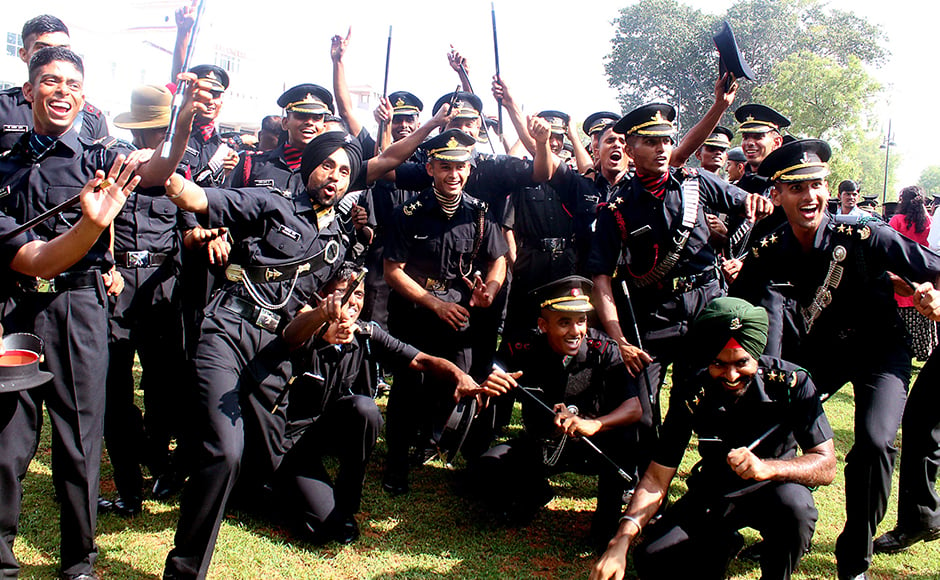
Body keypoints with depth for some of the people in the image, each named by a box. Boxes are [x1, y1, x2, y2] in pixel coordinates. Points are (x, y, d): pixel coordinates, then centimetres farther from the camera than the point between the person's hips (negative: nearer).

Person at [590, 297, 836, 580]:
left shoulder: (793, 382, -23)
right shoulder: (689, 396, -19)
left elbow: (826, 465, -22)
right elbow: (656, 478, -16)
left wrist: (765, 468, -42)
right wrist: (622, 539, -32)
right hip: (713, 491, 2)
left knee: (794, 505, -36)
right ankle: (722, 545, 16)